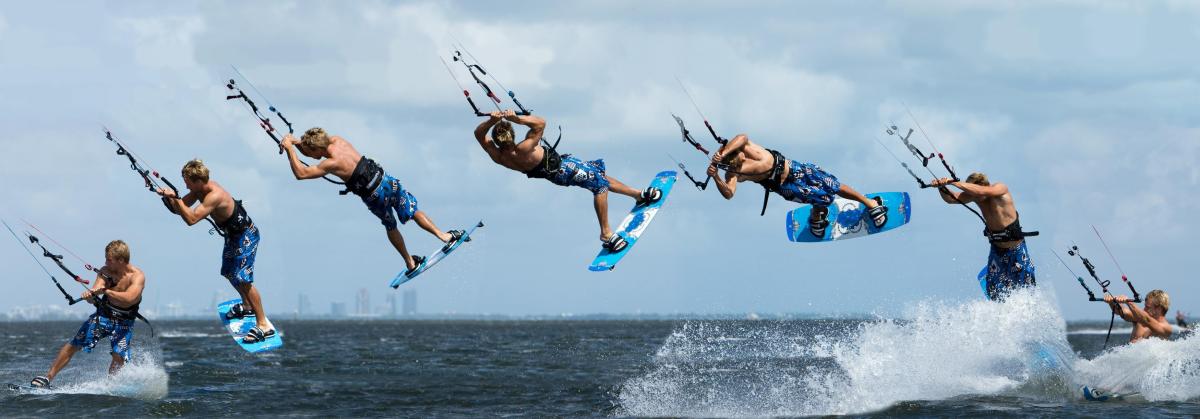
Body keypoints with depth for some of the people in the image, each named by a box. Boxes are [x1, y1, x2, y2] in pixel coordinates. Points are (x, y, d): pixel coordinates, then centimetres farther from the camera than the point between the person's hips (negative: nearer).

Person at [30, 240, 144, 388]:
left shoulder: (137, 276, -18)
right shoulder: (106, 271, -8)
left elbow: (129, 299, -35)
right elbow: (93, 297, -19)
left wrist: (105, 290, -43)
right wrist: (89, 295, -43)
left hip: (124, 322, -2)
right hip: (103, 315, 2)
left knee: (119, 357, -19)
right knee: (74, 345, -4)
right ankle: (48, 378, 3)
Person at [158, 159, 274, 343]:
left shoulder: (214, 196, -34)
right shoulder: (200, 189, -5)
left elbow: (191, 218, -40)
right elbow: (179, 209, 2)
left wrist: (175, 198, -36)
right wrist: (169, 197, -16)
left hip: (246, 235, -10)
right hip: (233, 235, 10)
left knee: (242, 278, -17)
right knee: (229, 273, 23)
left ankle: (264, 325, -16)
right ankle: (247, 306, 47)